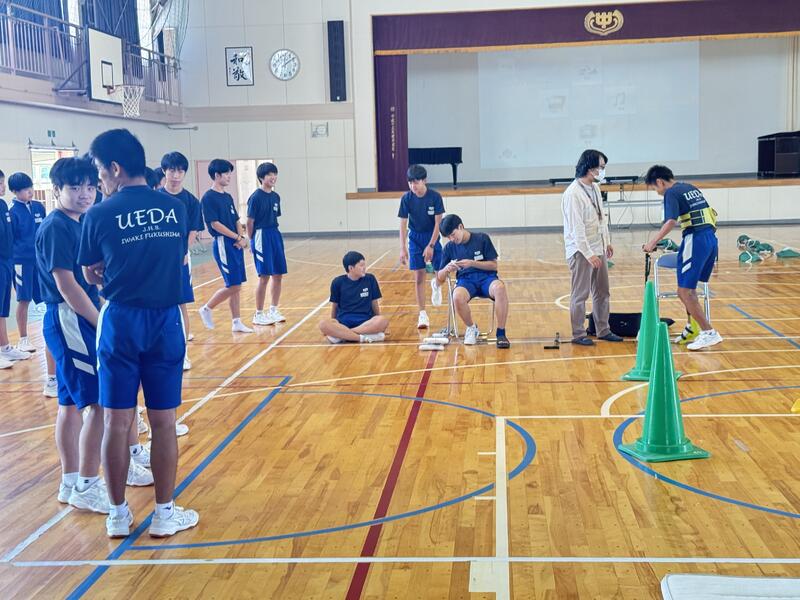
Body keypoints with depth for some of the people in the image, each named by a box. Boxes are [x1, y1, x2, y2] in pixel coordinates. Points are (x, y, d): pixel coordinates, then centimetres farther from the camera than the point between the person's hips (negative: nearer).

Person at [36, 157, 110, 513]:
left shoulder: (76, 225, 12)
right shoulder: (55, 227, -14)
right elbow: (66, 286, -19)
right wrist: (102, 323, -15)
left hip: (75, 322, 9)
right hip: (69, 320, -9)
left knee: (72, 403, 14)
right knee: (100, 402, -9)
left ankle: (71, 483, 23)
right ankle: (86, 487, 0)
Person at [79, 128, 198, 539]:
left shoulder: (99, 215, -6)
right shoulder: (175, 209, 2)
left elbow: (91, 276, 4)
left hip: (121, 322, -2)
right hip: (165, 320, 2)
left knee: (117, 421, 8)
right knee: (163, 421, 8)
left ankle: (118, 515, 18)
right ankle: (164, 514, 17)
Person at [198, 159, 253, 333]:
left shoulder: (228, 197, 15)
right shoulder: (209, 198, -9)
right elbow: (215, 224, -15)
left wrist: (242, 237, -2)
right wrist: (237, 237, -13)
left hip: (236, 245, 8)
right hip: (223, 244, -8)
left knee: (236, 286, 8)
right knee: (233, 286, -8)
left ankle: (236, 322, 13)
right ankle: (207, 309, 10)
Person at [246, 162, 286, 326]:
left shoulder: (275, 196, 10)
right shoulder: (256, 197, -11)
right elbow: (250, 222, -9)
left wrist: (274, 234, 12)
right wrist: (252, 241, -5)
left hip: (275, 235, 7)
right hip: (261, 237, -7)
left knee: (278, 275, 9)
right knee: (264, 276, -4)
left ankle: (273, 310, 20)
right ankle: (258, 314, 6)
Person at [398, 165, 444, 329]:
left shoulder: (435, 196, -16)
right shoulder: (406, 198, -13)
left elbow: (438, 223, -13)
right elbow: (403, 225, -10)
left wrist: (431, 246, -18)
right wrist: (403, 248, -15)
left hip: (432, 236, 0)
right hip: (415, 238, 0)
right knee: (419, 277, -4)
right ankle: (423, 315, 0)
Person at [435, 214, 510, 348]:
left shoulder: (482, 238, 3)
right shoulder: (450, 248, 10)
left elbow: (494, 265, 2)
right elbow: (440, 280, 12)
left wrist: (472, 263, -11)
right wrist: (446, 269, -11)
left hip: (486, 277, -1)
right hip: (465, 280, 1)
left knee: (500, 288, -38)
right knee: (457, 297, -37)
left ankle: (501, 333, -25)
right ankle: (471, 328, -7)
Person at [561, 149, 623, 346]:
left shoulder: (595, 188, 9)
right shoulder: (573, 193, -18)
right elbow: (576, 228, -21)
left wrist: (606, 242, 18)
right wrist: (588, 254, -22)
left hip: (598, 248, 9)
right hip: (581, 251, -9)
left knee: (603, 292, 14)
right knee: (580, 294, 0)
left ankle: (603, 330, 26)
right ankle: (578, 334, 10)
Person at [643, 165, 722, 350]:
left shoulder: (671, 193, -5)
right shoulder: (691, 188, 20)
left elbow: (671, 221, -21)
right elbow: (711, 214, 24)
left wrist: (653, 242, -20)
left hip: (695, 239, -9)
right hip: (711, 238, 9)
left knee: (685, 291, -4)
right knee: (689, 287, 20)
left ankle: (709, 333, -6)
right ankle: (692, 327, 24)